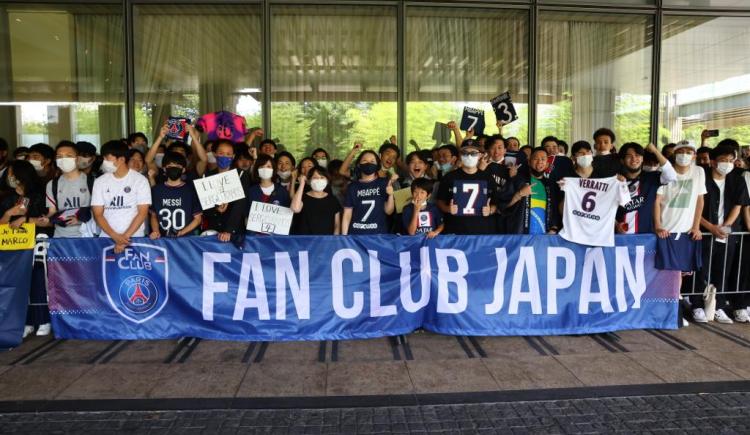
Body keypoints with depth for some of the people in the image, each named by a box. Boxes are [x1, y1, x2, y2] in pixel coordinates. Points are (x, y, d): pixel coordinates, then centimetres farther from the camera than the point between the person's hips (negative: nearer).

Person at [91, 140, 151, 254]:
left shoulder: (140, 180, -3)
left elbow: (143, 213, -7)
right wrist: (115, 236, -11)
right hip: (107, 237, 2)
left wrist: (125, 236, -14)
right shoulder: (100, 181, 5)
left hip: (134, 238, -2)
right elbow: (98, 214, 2)